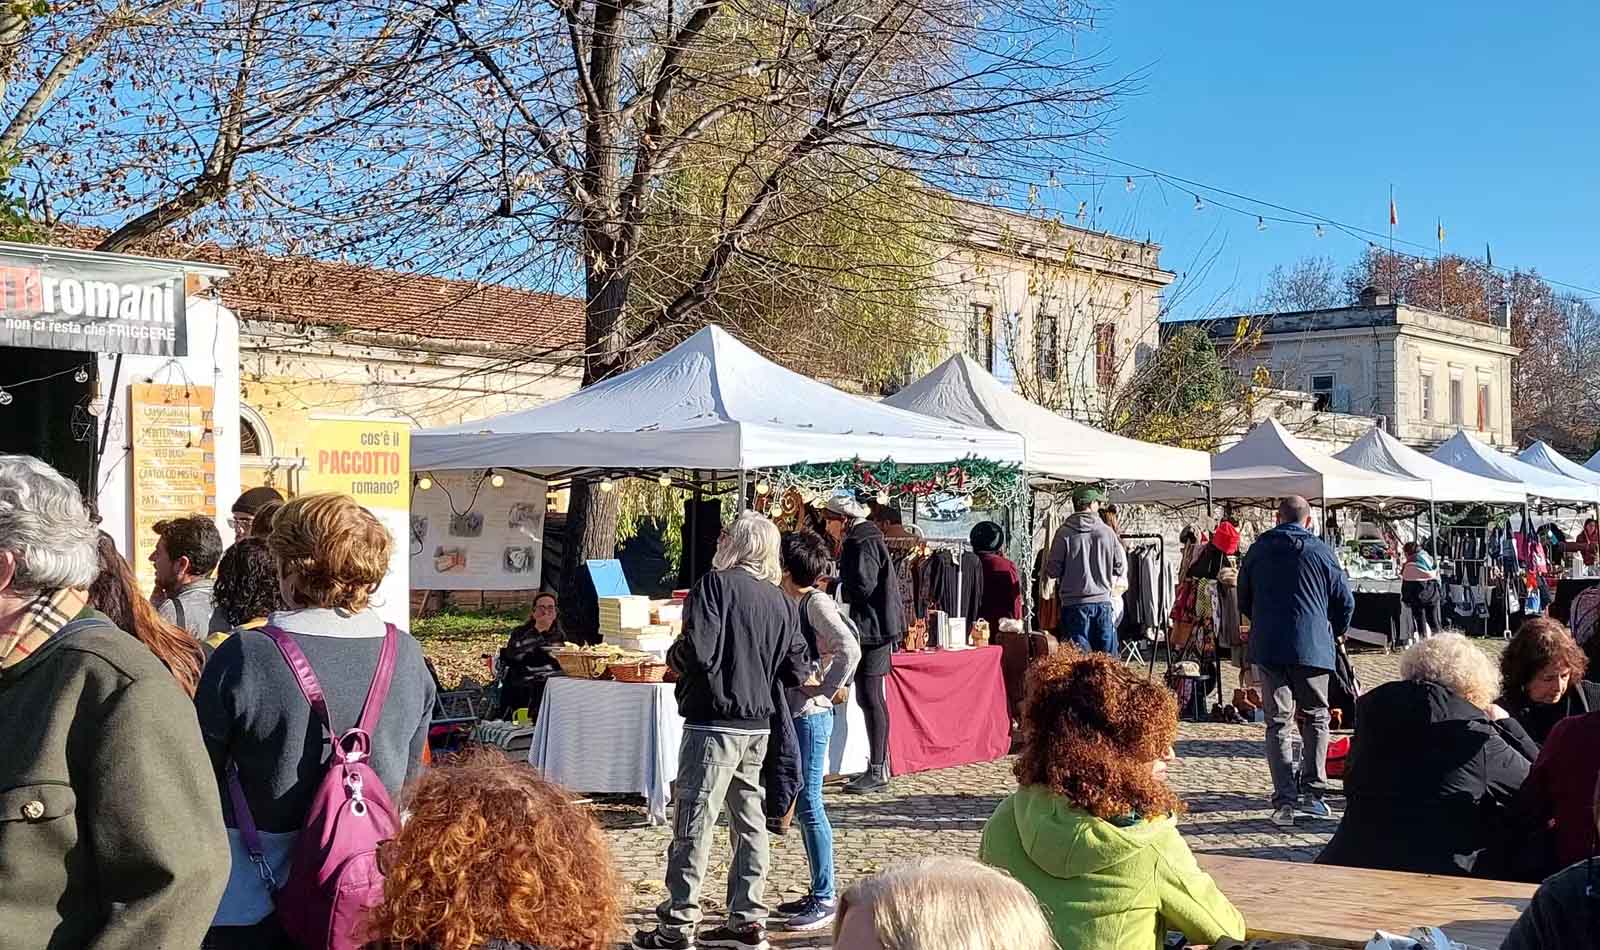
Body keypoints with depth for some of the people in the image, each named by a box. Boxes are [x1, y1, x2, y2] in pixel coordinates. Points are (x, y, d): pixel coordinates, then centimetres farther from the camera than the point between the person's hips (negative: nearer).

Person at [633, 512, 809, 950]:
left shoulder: (716, 584, -11)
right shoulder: (783, 602, 8)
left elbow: (698, 652, -20)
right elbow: (796, 671, 9)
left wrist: (672, 656, 1)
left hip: (714, 723, -7)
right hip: (759, 725, 7)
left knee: (693, 825, -2)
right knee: (750, 822, 13)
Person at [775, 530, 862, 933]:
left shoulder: (816, 602, -13)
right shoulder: (794, 603, 13)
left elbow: (849, 648, -25)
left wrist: (827, 689, -16)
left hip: (810, 715, -9)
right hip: (794, 713, 9)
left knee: (808, 804, -6)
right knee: (802, 804, 13)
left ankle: (825, 897, -1)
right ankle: (819, 891, 21)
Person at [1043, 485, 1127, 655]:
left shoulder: (1064, 533, -7)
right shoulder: (1107, 532, -1)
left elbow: (1052, 571, -6)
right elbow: (1121, 569, 5)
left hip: (1074, 603, -2)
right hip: (1103, 601, 2)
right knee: (1108, 657, 10)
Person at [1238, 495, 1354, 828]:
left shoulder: (1257, 550, 7)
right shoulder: (1320, 551, 1)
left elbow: (1243, 600, 15)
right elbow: (1345, 601, 4)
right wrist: (1337, 632, 24)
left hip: (1266, 647, 1)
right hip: (1313, 647, -1)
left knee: (1277, 723, 2)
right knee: (1316, 717, 14)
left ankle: (1284, 800, -6)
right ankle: (1312, 790, 6)